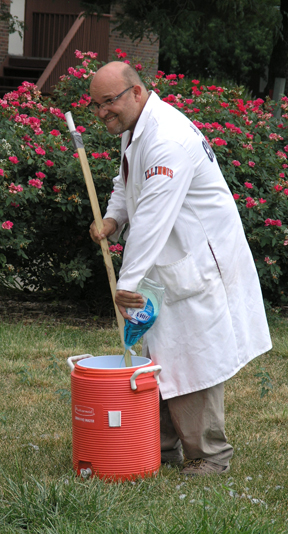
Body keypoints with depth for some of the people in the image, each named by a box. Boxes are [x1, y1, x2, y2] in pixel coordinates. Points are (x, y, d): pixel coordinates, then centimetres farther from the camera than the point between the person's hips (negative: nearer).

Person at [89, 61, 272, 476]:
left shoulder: (168, 139, -25)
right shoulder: (134, 129, 8)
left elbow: (153, 216, -31)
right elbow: (126, 186, 24)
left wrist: (127, 282, -32)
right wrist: (112, 220, 1)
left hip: (199, 266, -10)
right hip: (170, 264, 10)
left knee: (195, 360, -5)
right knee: (160, 356, 14)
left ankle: (210, 454, 5)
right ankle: (163, 446, 23)